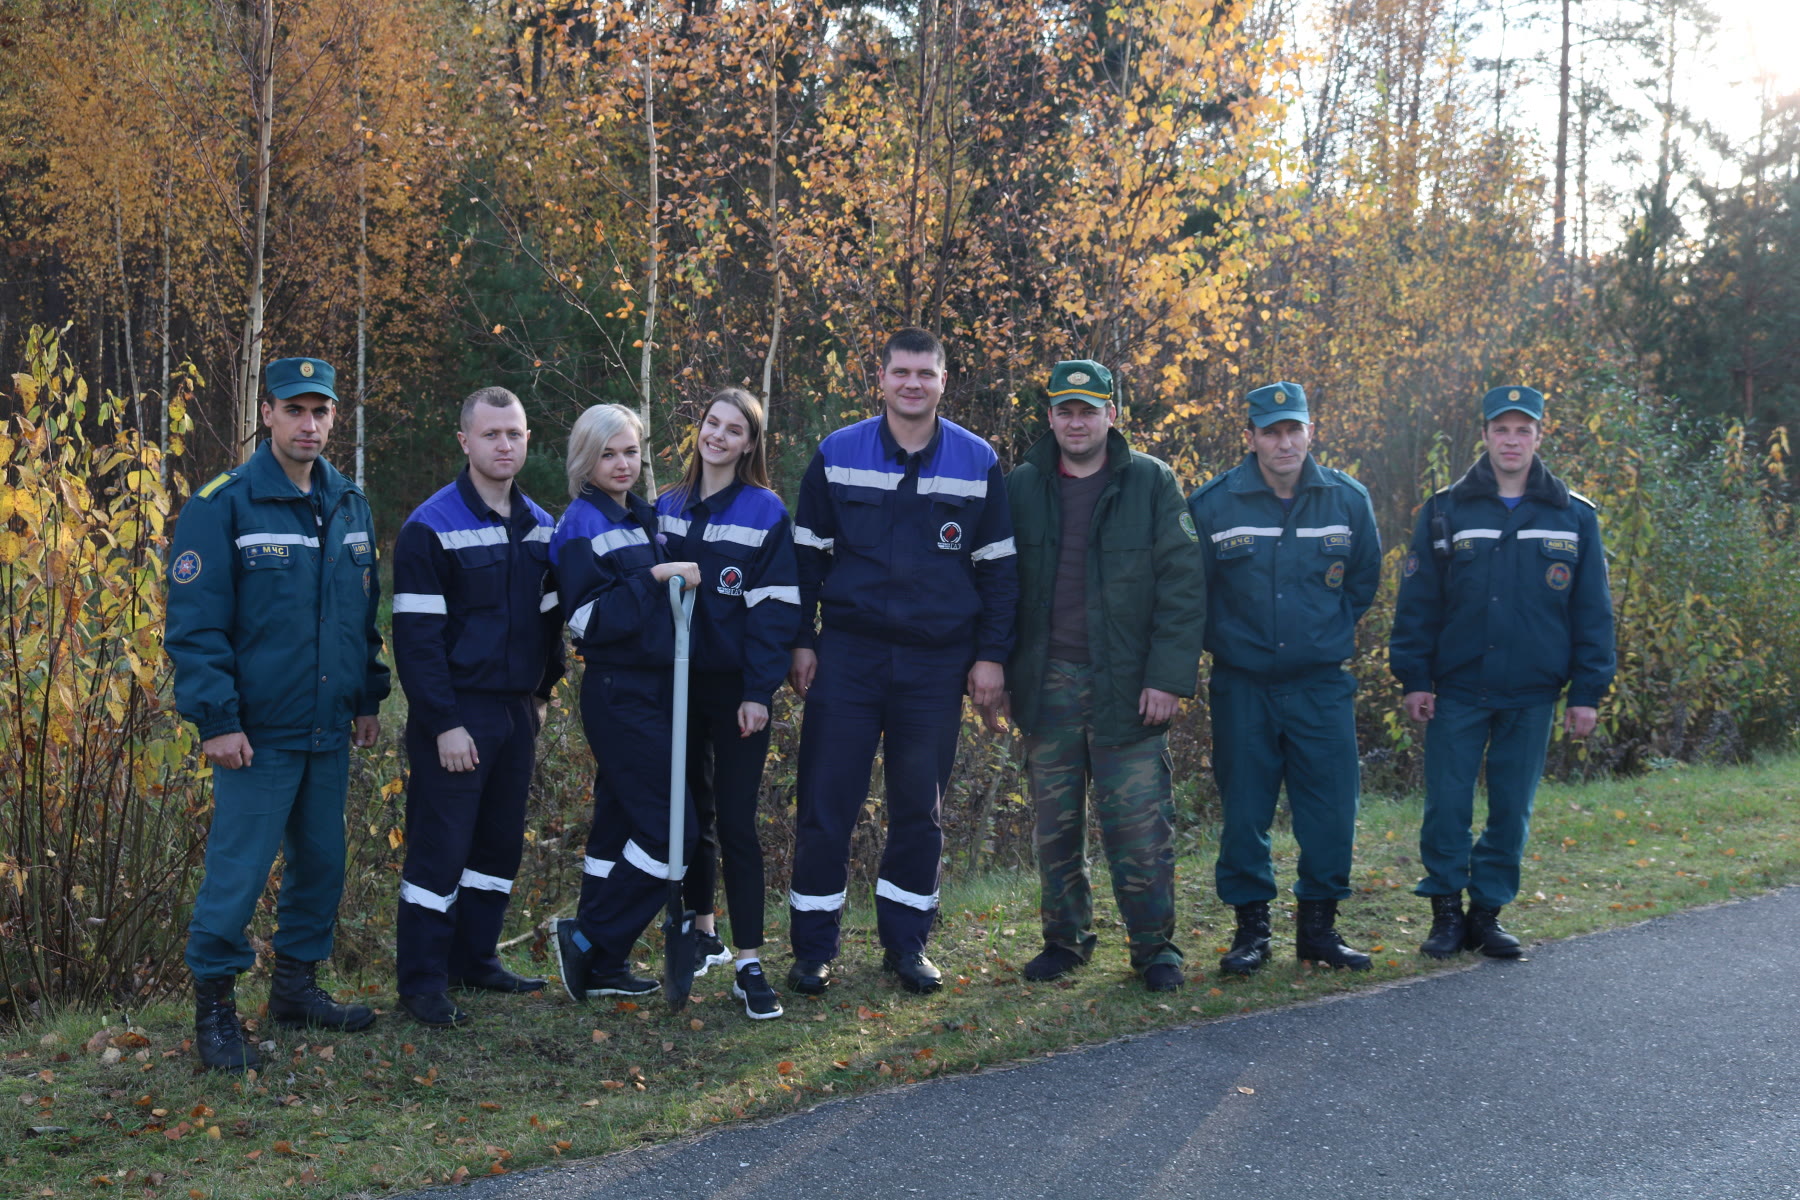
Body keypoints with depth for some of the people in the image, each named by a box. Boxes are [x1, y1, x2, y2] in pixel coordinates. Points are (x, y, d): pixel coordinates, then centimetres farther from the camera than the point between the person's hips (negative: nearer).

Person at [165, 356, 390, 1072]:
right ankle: (214, 1007, 9)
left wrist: (369, 698, 15)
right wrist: (217, 718, -16)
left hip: (329, 731, 6)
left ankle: (297, 985, 29)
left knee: (322, 862, 14)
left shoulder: (349, 505, 10)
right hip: (258, 732, -6)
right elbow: (194, 624, -12)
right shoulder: (224, 505, -9)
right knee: (238, 872, -4)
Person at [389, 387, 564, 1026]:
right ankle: (422, 982, 7)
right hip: (458, 713, -6)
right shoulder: (431, 528, -10)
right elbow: (416, 636, -14)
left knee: (501, 843, 12)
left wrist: (541, 691, 13)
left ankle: (475, 960, 25)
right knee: (440, 847, -2)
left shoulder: (540, 527, 10)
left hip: (518, 711, 6)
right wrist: (445, 723, -18)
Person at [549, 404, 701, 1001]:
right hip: (619, 697, -8)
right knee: (671, 830, -10)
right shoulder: (582, 529, -10)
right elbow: (590, 621, -20)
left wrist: (682, 580, 8)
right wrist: (654, 577, -24)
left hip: (657, 690, 8)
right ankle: (589, 940, 2)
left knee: (620, 823, 12)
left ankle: (601, 966, 19)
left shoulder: (646, 518, 14)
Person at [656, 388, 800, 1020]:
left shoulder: (766, 513, -5)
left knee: (736, 820, -6)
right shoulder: (669, 507, 8)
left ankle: (749, 964, -4)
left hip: (736, 686, -4)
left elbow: (773, 608, -8)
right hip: (679, 681, 4)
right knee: (691, 810, 13)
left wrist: (758, 692, -13)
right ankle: (702, 930, 29)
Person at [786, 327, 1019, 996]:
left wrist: (992, 654, 0)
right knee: (826, 802, -1)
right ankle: (812, 951, 9)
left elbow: (997, 566, 6)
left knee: (919, 807, 8)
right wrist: (802, 642, 1)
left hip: (938, 662, 1)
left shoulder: (977, 463, 3)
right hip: (848, 656, -1)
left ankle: (906, 941, 22)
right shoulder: (837, 456, 1)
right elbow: (806, 555, 6)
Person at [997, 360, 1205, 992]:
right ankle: (1066, 940, 24)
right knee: (1055, 827, 10)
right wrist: (999, 671, 4)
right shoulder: (1021, 488, 8)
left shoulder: (1151, 483, 0)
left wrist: (1169, 676, -11)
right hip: (1048, 684, 3)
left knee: (1140, 828, -1)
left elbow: (1183, 584, -4)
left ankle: (1155, 945, 13)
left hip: (1127, 685, -3)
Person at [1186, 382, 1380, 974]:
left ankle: (1318, 925, 17)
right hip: (1242, 686, -1)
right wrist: (1226, 640, 8)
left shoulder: (1348, 499, 0)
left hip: (1322, 685, 1)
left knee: (1331, 809, 1)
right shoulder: (1212, 505, -6)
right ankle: (1251, 927, 16)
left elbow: (1363, 581, 15)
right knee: (1244, 812, 3)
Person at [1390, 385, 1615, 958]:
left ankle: (1488, 911, 19)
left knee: (1512, 809, 7)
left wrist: (1587, 691, 1)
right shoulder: (1446, 511, 1)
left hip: (1531, 695, 1)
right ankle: (1447, 911, 13)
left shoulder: (1574, 516, 4)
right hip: (1457, 691, -1)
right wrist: (1413, 677, -3)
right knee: (1447, 804, -1)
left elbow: (1592, 612, 6)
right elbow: (1416, 601, 2)